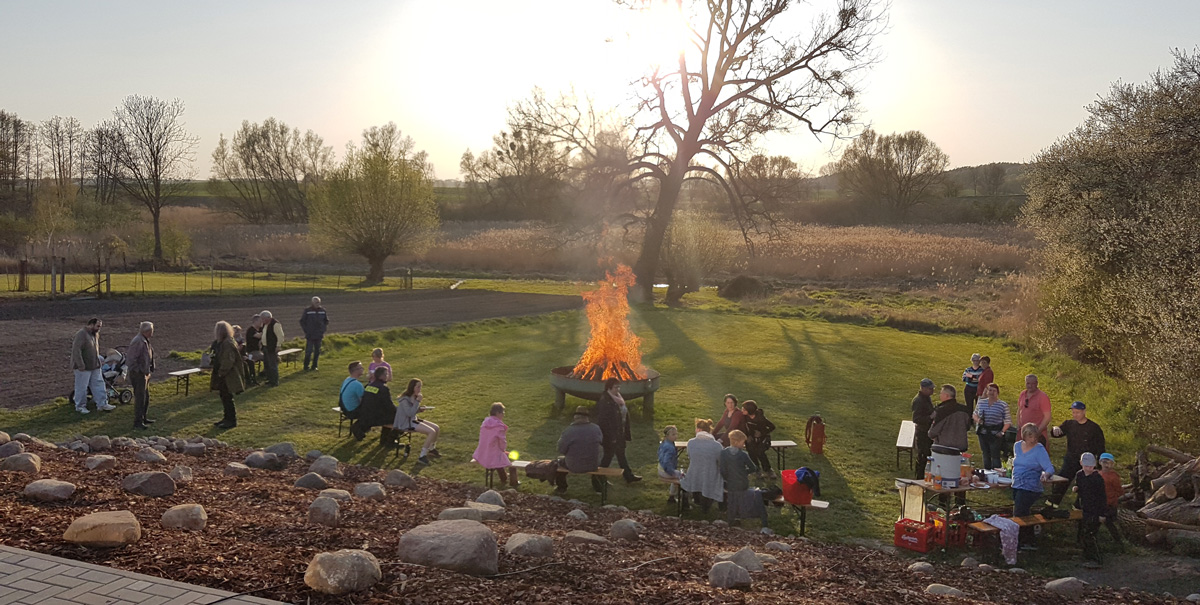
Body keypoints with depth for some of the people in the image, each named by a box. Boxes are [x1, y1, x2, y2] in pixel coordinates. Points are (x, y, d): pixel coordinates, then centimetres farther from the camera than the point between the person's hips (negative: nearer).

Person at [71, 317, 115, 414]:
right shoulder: (81, 334, -18)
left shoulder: (96, 334, 11)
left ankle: (102, 404, 11)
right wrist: (81, 365, -25)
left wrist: (98, 362, 17)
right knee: (82, 387, 3)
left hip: (95, 366, 8)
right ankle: (80, 406, 14)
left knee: (99, 385, 7)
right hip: (83, 368, -8)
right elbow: (76, 350, -23)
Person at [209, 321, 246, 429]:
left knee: (227, 398, -3)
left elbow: (228, 361, -26)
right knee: (224, 397, 17)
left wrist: (221, 373, -19)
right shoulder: (220, 343, 11)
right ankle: (227, 418, 27)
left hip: (228, 377, -10)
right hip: (223, 376, 10)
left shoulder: (228, 344, -22)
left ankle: (231, 420, 4)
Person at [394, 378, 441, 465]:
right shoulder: (405, 399, -19)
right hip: (406, 423, -9)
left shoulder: (414, 397, 8)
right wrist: (418, 401, -25)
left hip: (413, 420, 9)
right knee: (432, 432, -23)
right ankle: (422, 456, -17)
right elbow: (410, 413, -26)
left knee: (437, 428, 1)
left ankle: (431, 449, 23)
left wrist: (420, 409, -1)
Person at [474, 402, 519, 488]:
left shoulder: (485, 423, 3)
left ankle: (503, 479, 52)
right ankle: (513, 482, 31)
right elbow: (503, 444, -14)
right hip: (493, 458, -7)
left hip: (482, 457, 7)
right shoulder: (499, 426, -19)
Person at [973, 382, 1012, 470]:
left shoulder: (1003, 405, -6)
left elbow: (1008, 421, -4)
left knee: (995, 455, -5)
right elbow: (975, 415, 17)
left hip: (995, 434, -4)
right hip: (983, 432, 4)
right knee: (986, 454, 14)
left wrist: (1002, 432, -16)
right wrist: (977, 419, -6)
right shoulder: (981, 402, 6)